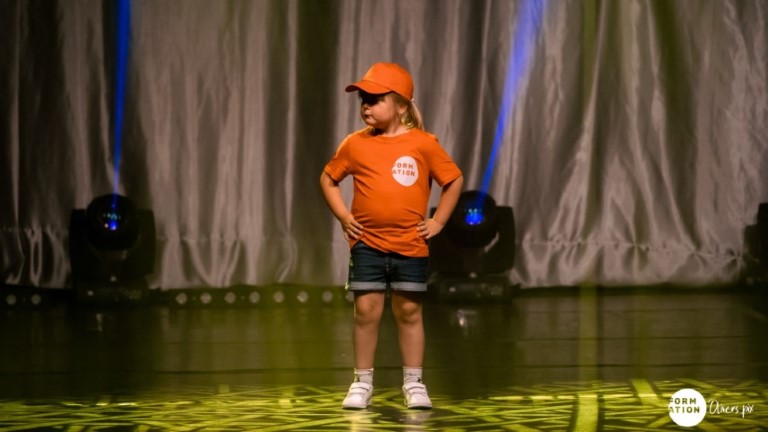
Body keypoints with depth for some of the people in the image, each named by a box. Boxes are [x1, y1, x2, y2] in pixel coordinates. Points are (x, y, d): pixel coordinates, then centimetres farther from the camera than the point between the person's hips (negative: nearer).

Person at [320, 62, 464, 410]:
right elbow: (328, 179, 13)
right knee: (366, 311, 1)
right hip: (367, 244, 1)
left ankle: (414, 383, 14)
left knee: (409, 312, 6)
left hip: (410, 245, -1)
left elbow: (454, 180, 4)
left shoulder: (423, 143, -4)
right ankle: (362, 383, 9)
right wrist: (343, 216, 2)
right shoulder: (355, 144, 0)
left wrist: (437, 221, 0)